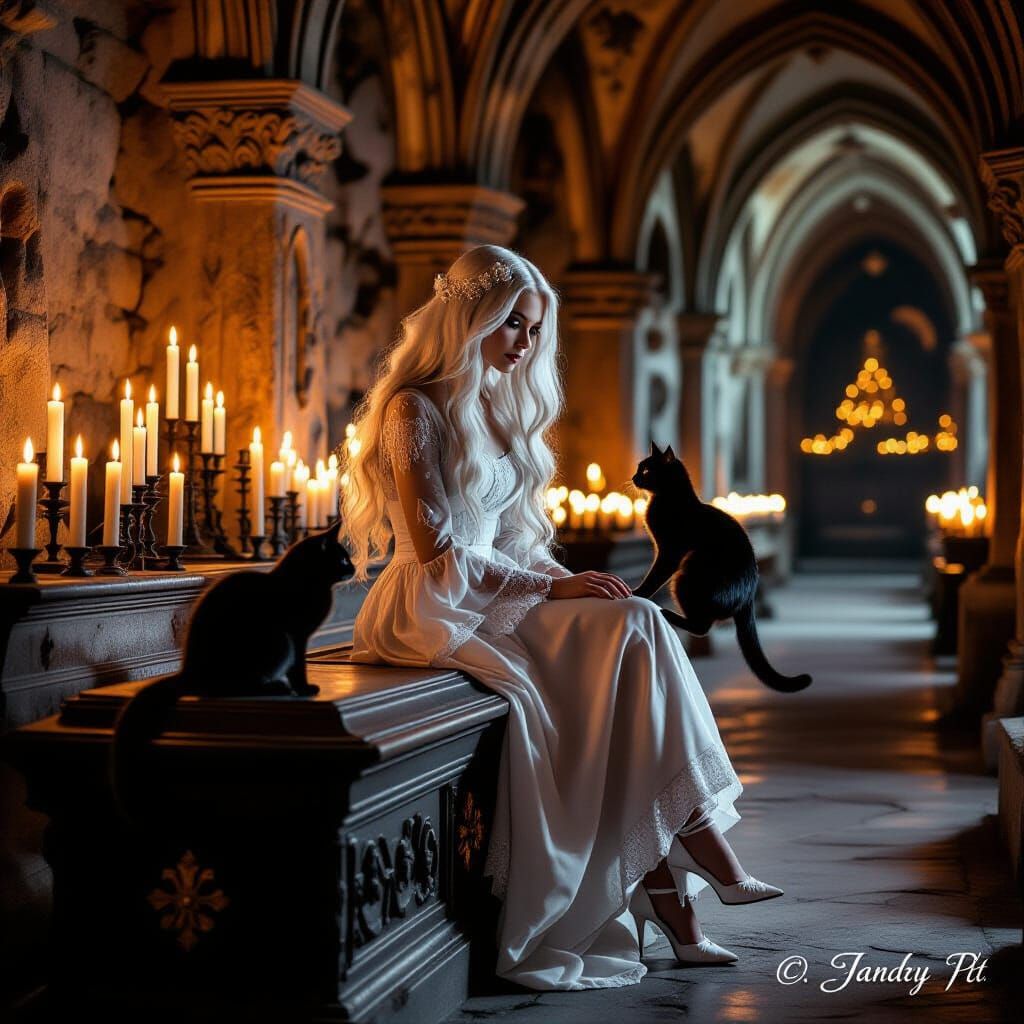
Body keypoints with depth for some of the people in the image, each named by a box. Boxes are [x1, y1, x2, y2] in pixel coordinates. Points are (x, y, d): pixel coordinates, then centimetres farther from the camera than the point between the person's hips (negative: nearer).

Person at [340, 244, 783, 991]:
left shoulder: (502, 409, 18)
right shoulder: (418, 410, -8)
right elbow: (437, 552, -15)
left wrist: (567, 580, 0)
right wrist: (553, 587, -17)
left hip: (498, 597, 7)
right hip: (437, 612, -7)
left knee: (636, 630, -20)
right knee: (636, 629, -24)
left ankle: (673, 901, -22)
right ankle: (706, 847, -21)